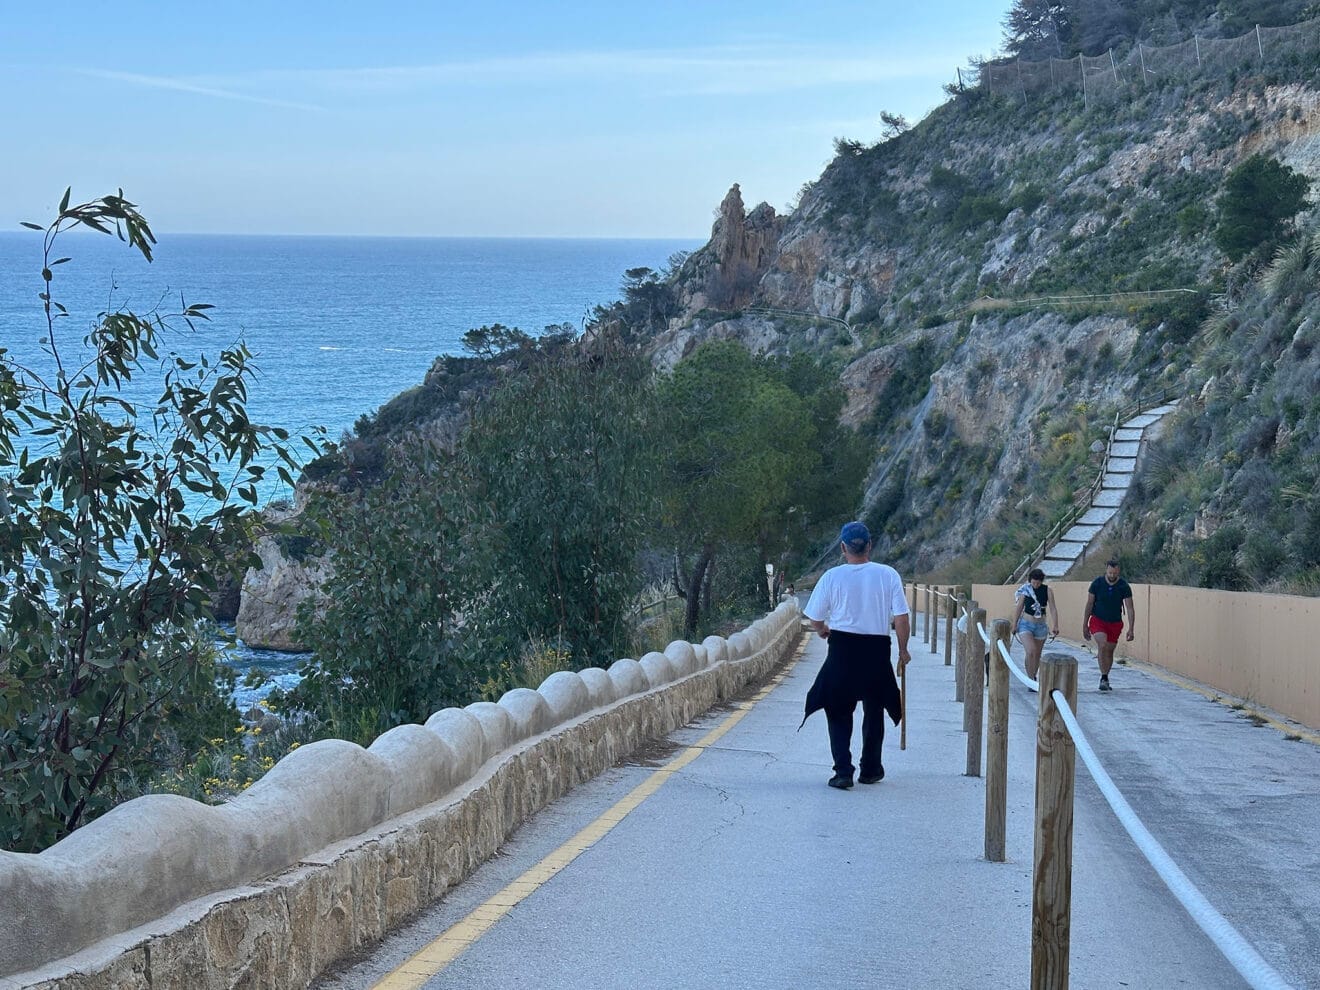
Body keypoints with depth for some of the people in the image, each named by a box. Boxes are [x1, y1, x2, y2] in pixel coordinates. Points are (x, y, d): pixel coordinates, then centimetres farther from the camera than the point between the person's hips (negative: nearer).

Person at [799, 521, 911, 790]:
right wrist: (903, 650, 8)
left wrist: (824, 631, 23)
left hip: (842, 650, -1)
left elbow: (815, 619, 0)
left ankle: (843, 771, -3)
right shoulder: (888, 575, -7)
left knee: (839, 712, 9)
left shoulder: (832, 577, -7)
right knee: (874, 711, 18)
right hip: (877, 651, 1)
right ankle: (870, 769, 25)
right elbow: (902, 619, -7)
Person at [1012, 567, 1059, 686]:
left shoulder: (1047, 590, -2)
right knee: (1030, 652, -19)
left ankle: (1033, 677, 33)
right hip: (1026, 624, -2)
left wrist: (1055, 626, -12)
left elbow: (1053, 609, -3)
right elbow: (1019, 608, 4)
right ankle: (1030, 680, -11)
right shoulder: (1025, 590, -3)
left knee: (1037, 655, 12)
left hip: (1040, 626, 2)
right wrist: (1014, 625, 7)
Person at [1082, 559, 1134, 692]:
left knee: (1109, 651, 7)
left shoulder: (1124, 587, -8)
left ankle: (1105, 679, 25)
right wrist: (1084, 625, -2)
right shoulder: (1097, 584, -10)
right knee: (1102, 644, -25)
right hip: (1098, 620, -2)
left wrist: (1131, 629, -15)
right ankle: (1104, 677, -22)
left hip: (1115, 623, 2)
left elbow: (1130, 609, -7)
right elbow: (1089, 605, -2)